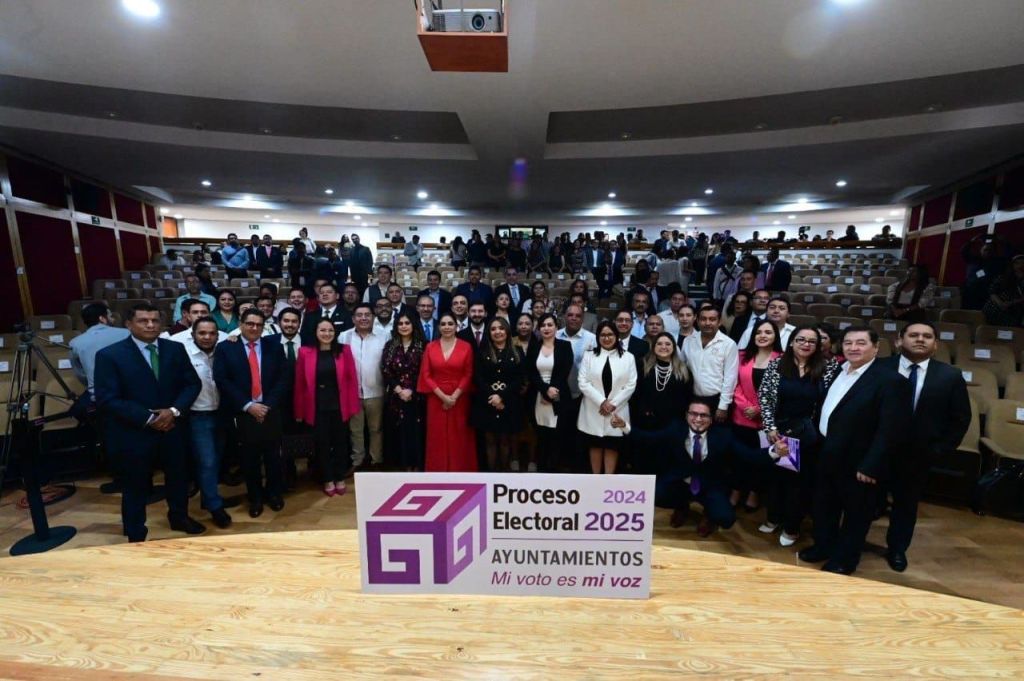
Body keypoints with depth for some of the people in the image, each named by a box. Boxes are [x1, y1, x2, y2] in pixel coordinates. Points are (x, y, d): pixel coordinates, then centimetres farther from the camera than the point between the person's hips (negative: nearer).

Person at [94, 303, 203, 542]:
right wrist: (148, 418, -20)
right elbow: (106, 400, -15)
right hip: (135, 434, -3)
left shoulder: (176, 349, -1)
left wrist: (175, 410, -15)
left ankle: (179, 517, 43)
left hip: (173, 429, 3)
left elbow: (193, 383, 0)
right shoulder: (109, 355, -11)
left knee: (177, 477, 20)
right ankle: (136, 537, 34)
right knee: (136, 487, 14)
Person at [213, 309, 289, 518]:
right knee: (250, 458, 12)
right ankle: (255, 497, 29)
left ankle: (274, 493, 30)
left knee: (273, 455, 10)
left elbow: (283, 377, -1)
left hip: (271, 410, 1)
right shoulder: (225, 348, 1)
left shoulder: (274, 345, 3)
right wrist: (248, 406, -14)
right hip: (243, 412, 0)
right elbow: (222, 381, -7)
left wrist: (268, 404, -11)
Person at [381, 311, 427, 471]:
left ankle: (417, 465, 15)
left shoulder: (423, 345, -1)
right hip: (396, 396, 2)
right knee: (400, 430, 7)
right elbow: (385, 371, 0)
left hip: (417, 396, -2)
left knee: (417, 430, 2)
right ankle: (405, 465, 20)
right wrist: (399, 390, -10)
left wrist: (411, 391, -9)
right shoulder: (390, 345, 6)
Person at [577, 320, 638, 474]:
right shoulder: (589, 356, 2)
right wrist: (601, 402, -14)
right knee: (595, 446, 9)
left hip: (617, 411, 0)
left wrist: (613, 403, -11)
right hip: (594, 410, 0)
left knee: (612, 447, 6)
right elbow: (583, 383, -5)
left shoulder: (628, 357, 3)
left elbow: (631, 385, -2)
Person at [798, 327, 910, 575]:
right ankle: (823, 546, 41)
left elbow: (889, 430, -21)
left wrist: (870, 466, -22)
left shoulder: (891, 380, -18)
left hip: (857, 462, -7)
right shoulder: (837, 370, 5)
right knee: (824, 505, 21)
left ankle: (844, 559, 33)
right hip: (827, 454, 7)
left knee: (855, 513, 15)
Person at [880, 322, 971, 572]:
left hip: (919, 455, 2)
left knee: (906, 503, 20)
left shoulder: (950, 376, -3)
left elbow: (961, 419, 2)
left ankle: (897, 549, 41)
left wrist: (940, 450, -5)